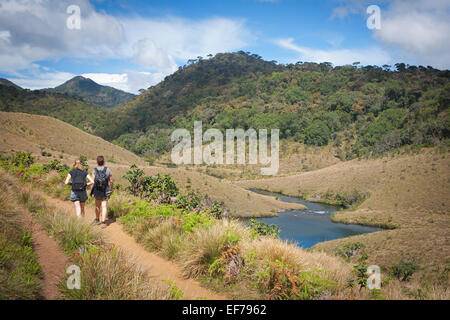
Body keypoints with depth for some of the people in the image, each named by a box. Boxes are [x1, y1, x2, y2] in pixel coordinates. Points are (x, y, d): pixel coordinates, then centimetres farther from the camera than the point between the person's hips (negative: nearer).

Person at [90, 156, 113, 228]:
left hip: (97, 191, 1)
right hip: (106, 192, -1)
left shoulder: (94, 171, -8)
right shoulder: (108, 170, -6)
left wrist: (91, 191, -3)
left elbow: (93, 181, -12)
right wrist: (111, 189, 14)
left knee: (97, 205, 19)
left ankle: (97, 219, 35)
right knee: (104, 206, -1)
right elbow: (111, 181, -1)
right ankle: (103, 222, -10)